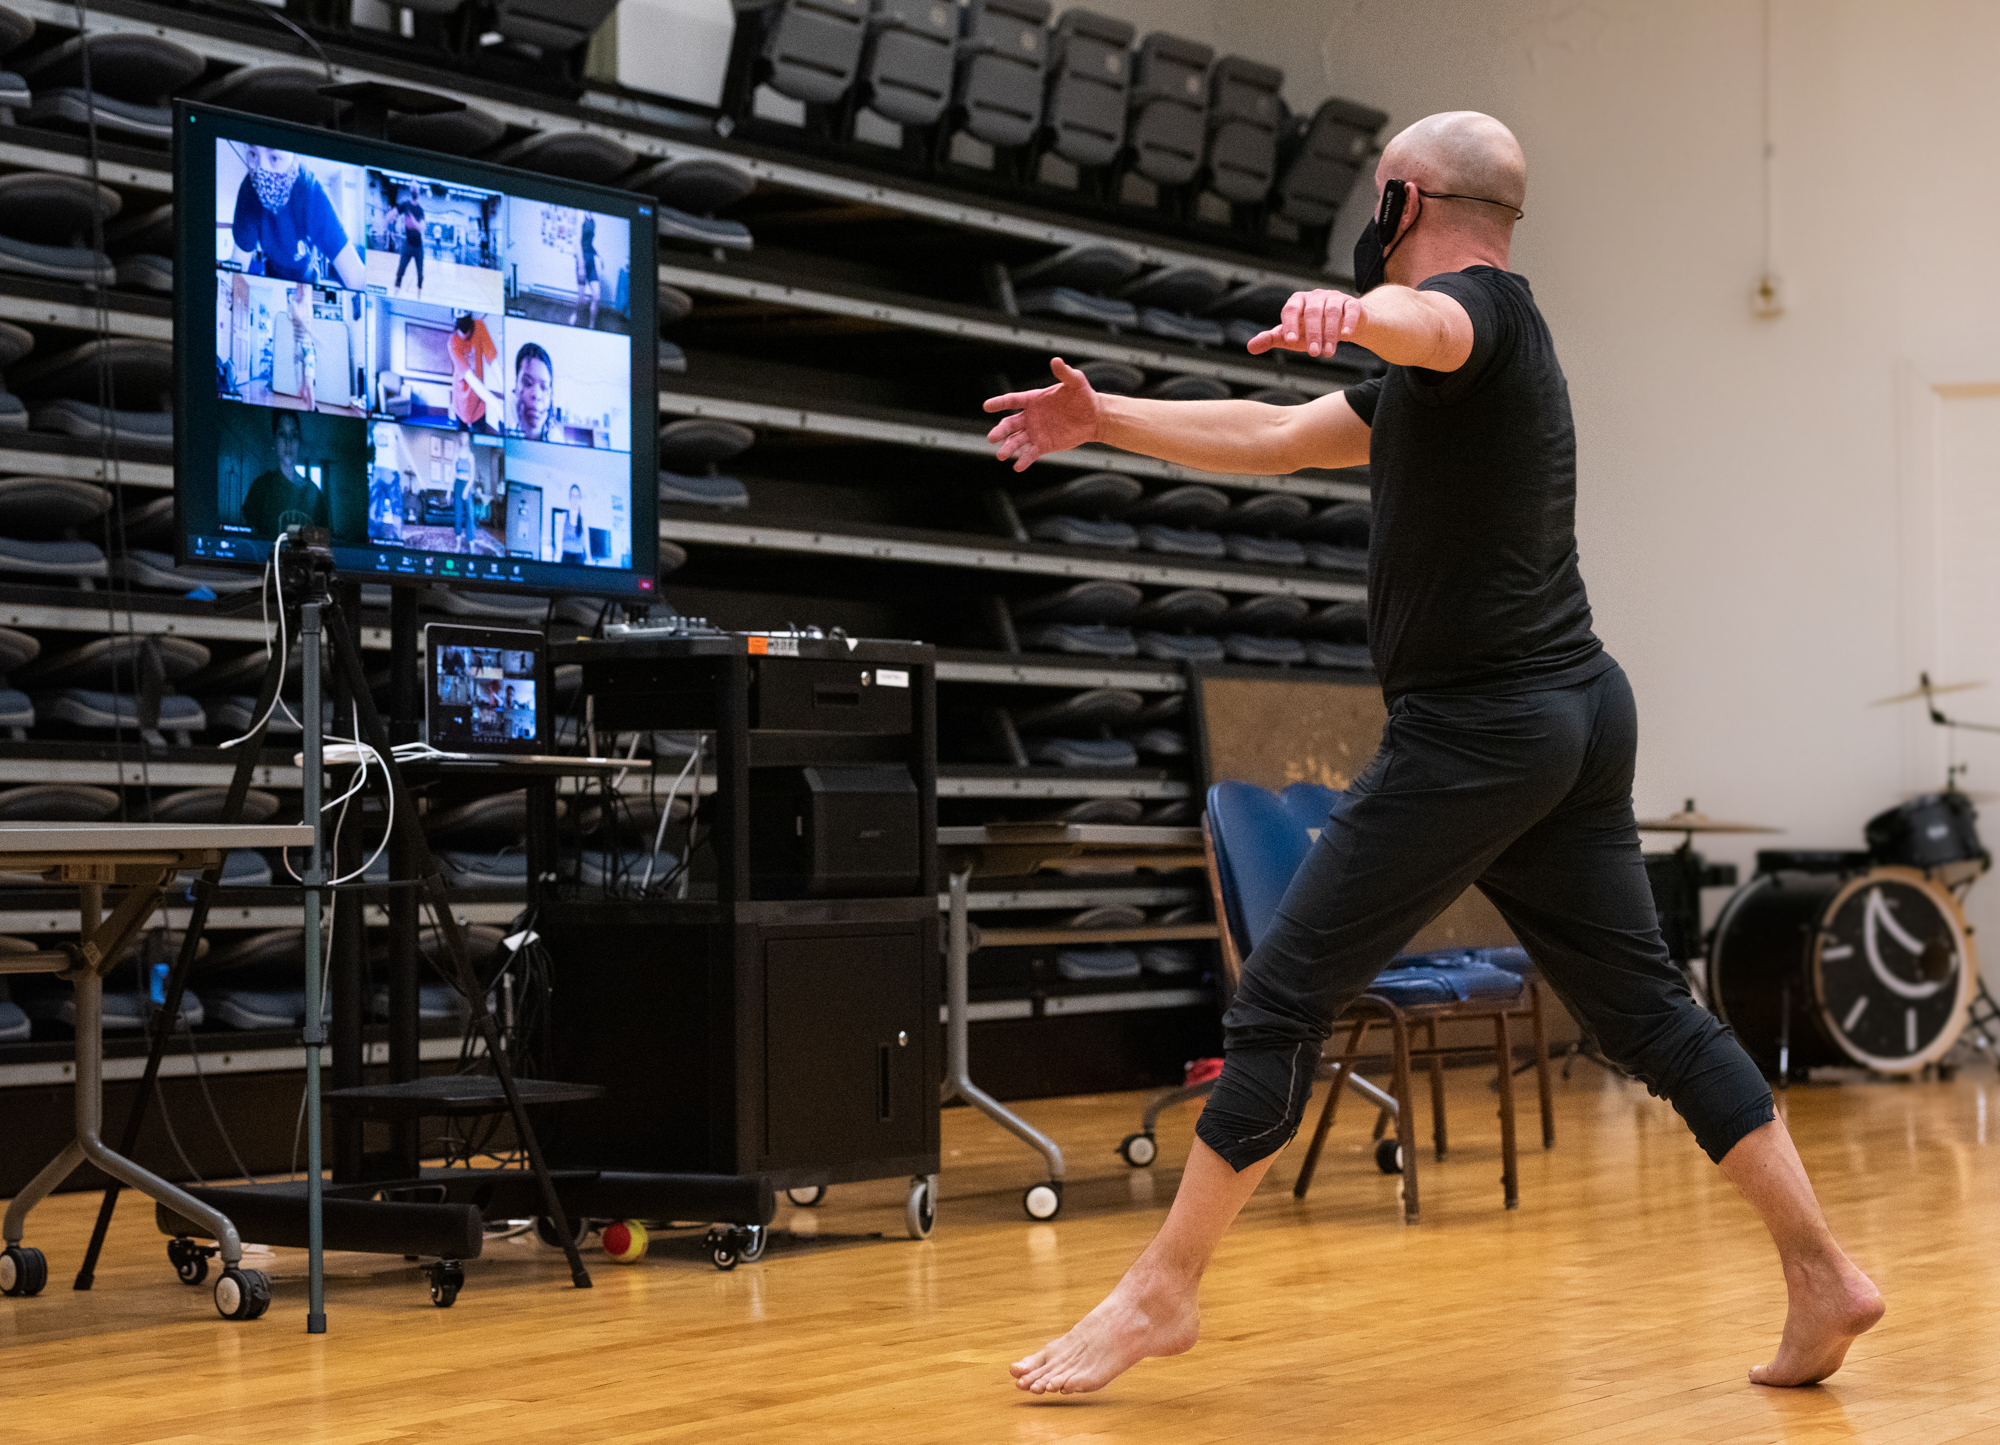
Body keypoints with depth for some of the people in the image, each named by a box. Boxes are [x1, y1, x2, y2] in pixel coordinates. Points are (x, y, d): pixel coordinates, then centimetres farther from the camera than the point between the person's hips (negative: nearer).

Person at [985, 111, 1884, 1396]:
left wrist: (1354, 309, -57)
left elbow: (1430, 322, -35)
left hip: (1477, 726, -10)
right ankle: (1823, 1276, 8)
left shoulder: (1485, 305, -8)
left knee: (1283, 1002, -4)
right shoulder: (1450, 363, 22)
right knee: (1647, 1010, 10)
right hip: (1580, 713, 10)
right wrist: (1106, 420, 26)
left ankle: (1163, 1293, 2)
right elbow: (1272, 439, 28)